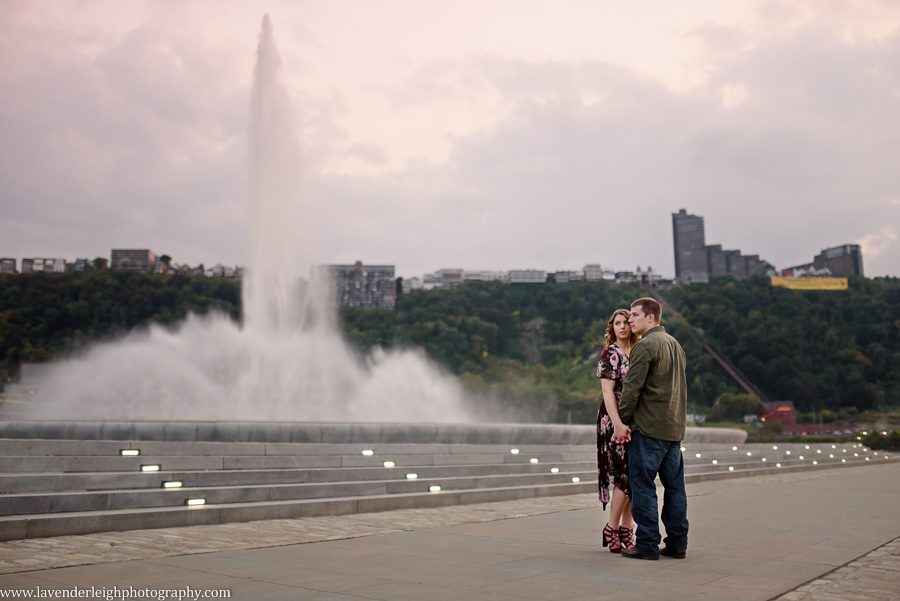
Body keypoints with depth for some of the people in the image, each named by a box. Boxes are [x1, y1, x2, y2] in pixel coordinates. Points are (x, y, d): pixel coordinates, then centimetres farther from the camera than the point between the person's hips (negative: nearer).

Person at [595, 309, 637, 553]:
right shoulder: (610, 354, -7)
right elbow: (607, 391, -15)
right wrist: (618, 424, -26)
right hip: (615, 420, -6)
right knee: (625, 475, -8)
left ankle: (627, 528, 15)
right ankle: (612, 528, 4)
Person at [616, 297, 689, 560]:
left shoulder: (645, 346, -11)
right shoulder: (675, 344, 18)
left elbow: (632, 387, -14)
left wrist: (623, 421, -6)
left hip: (648, 427, -9)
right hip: (675, 428, 9)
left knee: (643, 486, -3)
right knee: (674, 486, 10)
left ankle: (647, 544, -1)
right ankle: (677, 543, 15)